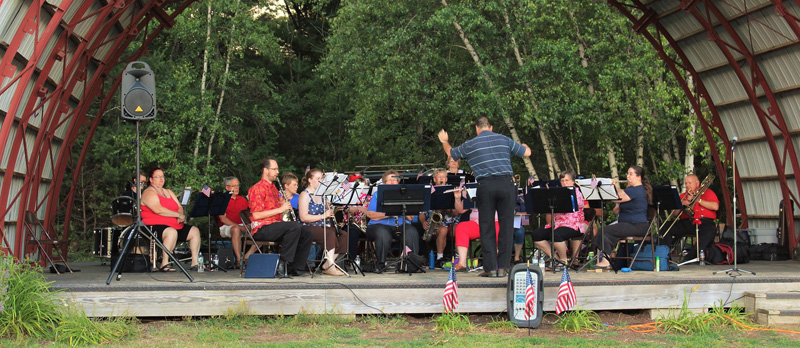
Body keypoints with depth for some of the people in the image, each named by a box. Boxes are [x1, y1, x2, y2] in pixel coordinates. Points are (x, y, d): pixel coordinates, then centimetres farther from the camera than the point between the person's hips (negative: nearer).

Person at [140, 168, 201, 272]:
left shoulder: (168, 192, 23)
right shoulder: (148, 193, -5)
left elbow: (179, 207, 15)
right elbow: (158, 210, -21)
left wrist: (181, 217, -9)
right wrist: (178, 215, -18)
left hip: (174, 225, 9)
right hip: (155, 225, -9)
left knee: (195, 231, -3)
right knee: (172, 232, -38)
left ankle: (195, 263, -5)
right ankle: (164, 264, -35)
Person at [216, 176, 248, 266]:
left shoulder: (243, 200, 21)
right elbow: (223, 219, -7)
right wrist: (239, 226, -18)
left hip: (243, 226, 5)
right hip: (226, 227, -5)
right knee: (236, 229, -40)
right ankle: (238, 259, -42)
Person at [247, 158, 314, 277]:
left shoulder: (273, 188, 22)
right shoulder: (258, 189, -8)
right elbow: (256, 215, -17)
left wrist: (284, 204, 4)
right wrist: (280, 209, -16)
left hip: (276, 225, 9)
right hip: (262, 229, -9)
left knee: (308, 234, -2)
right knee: (295, 226, -30)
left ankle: (296, 268, -3)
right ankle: (283, 263, -26)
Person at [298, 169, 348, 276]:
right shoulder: (305, 195, -5)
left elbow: (327, 213, 27)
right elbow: (303, 217, -16)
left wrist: (330, 212, 3)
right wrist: (323, 216, -19)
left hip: (323, 227, 8)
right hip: (309, 227, -8)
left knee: (344, 235, -13)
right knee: (330, 234, -32)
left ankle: (327, 265, -11)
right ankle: (330, 267, -33)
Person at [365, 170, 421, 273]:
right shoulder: (378, 194, 15)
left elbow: (411, 218, 11)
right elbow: (369, 214, 0)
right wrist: (387, 214, -13)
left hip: (401, 225, 2)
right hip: (380, 225, -2)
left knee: (412, 232, -31)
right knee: (383, 234, -37)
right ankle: (381, 264, -21)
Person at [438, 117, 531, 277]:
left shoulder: (470, 145, 9)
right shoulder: (504, 140, 10)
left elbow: (451, 153, 25)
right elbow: (527, 152, 15)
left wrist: (444, 141, 47)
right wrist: (524, 146, 40)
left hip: (485, 186, -1)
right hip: (506, 183, 1)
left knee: (487, 228, 6)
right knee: (506, 226, 6)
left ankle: (490, 267, 4)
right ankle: (503, 266, 5)